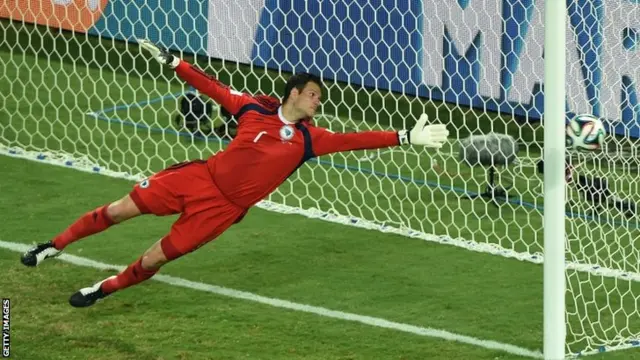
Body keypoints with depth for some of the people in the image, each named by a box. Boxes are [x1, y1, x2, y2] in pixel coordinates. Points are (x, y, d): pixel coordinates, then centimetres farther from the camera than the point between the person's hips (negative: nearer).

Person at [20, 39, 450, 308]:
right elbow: (213, 87, 6)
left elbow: (353, 139, -15)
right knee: (120, 210, -1)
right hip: (201, 177, 1)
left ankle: (102, 289, 22)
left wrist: (405, 137, -24)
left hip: (223, 208, -1)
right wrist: (172, 61, 5)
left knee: (155, 259, -3)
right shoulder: (255, 108, -4)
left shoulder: (309, 138, -7)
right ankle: (54, 246, 18)